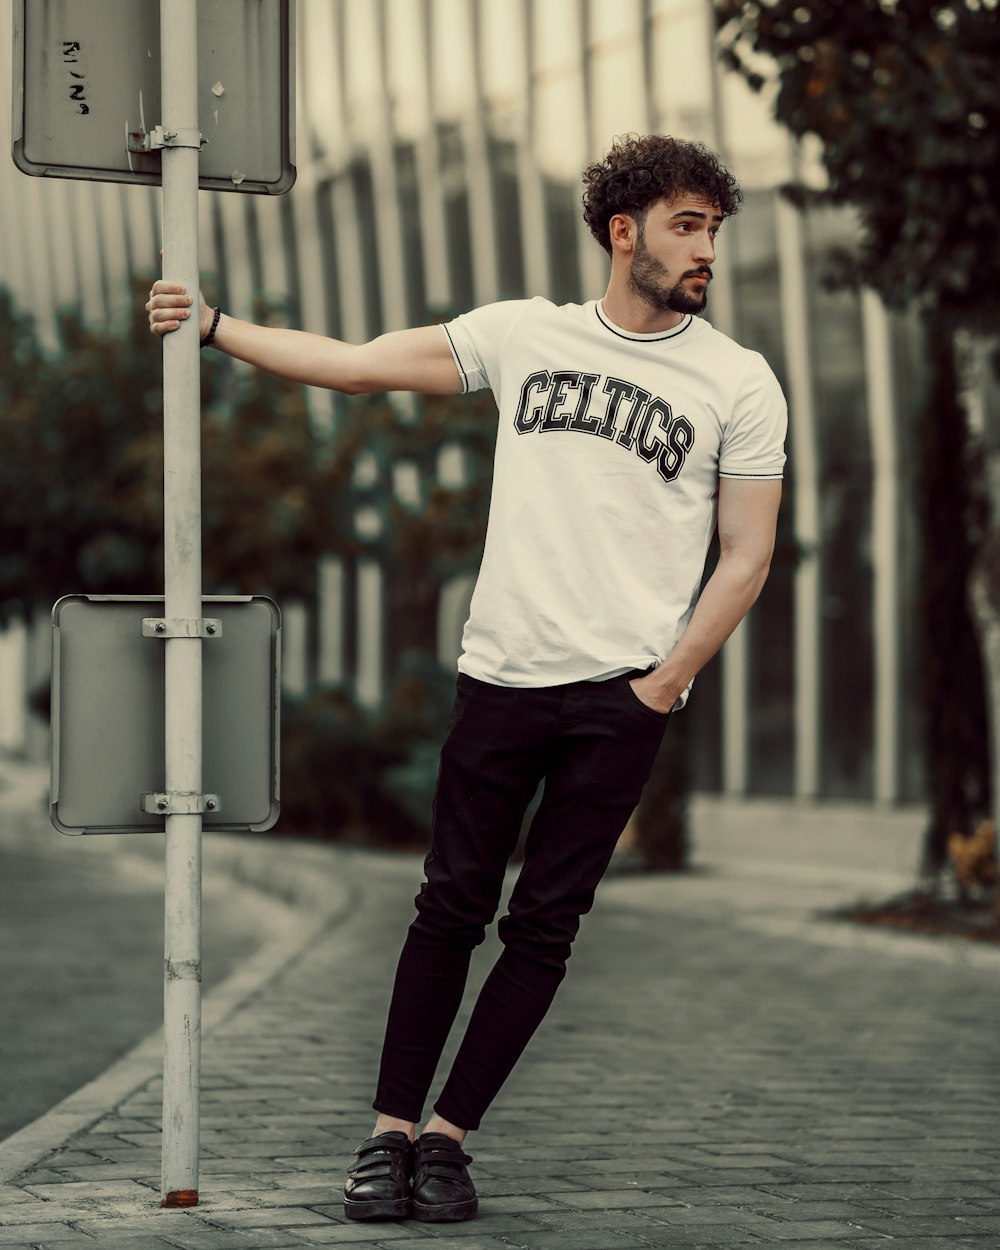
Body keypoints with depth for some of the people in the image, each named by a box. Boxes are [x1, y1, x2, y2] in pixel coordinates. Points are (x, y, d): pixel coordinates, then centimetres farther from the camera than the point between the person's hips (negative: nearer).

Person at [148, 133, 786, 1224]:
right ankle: (390, 1131, 11)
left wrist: (664, 686, -4)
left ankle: (450, 1135, 10)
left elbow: (746, 557, 3)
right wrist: (213, 327, 4)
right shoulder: (526, 335, 8)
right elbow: (356, 365, 9)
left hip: (622, 693, -1)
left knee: (544, 927, 0)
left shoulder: (738, 383, 3)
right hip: (500, 674, 1)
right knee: (451, 906, 3)